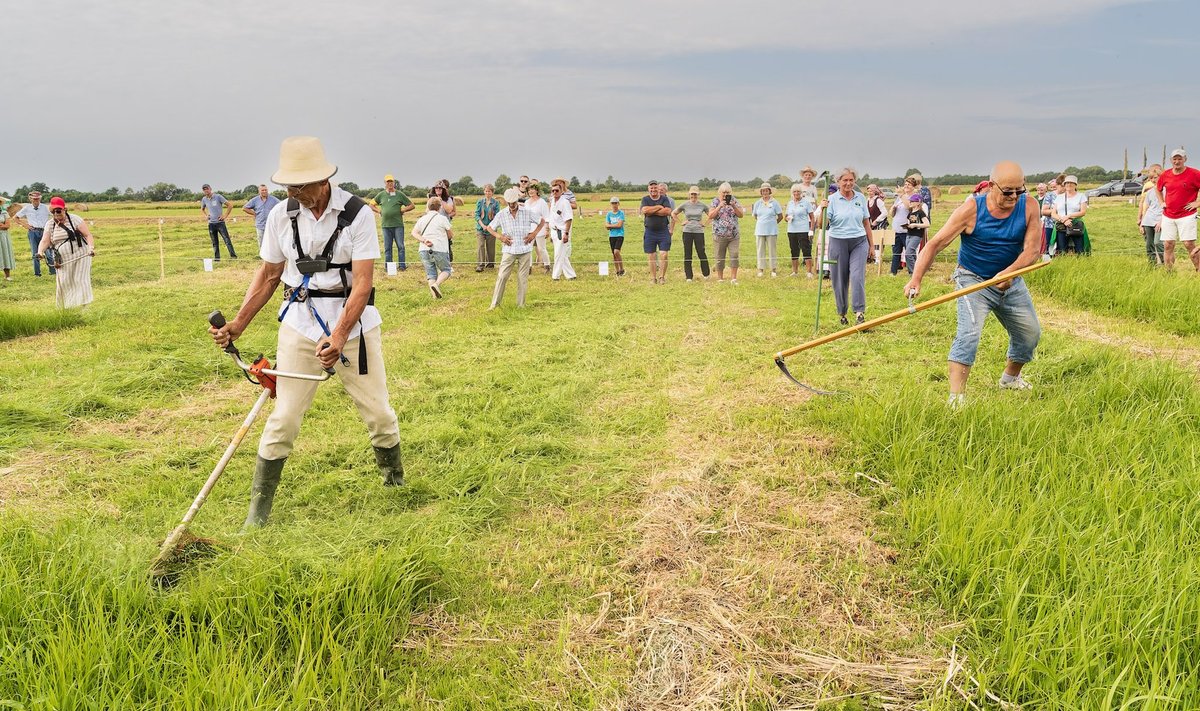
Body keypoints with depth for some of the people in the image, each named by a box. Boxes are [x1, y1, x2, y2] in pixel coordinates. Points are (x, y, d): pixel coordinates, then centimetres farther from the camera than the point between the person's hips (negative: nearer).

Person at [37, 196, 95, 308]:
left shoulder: (75, 219, -4)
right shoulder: (50, 225, 7)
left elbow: (88, 235, -9)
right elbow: (45, 241, -4)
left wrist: (91, 247, -28)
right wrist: (40, 251, -26)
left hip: (80, 256, -4)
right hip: (63, 261, 4)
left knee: (80, 281, -6)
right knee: (64, 284, 3)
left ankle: (84, 306, -2)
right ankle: (67, 308, 12)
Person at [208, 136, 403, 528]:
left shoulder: (357, 214, -12)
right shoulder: (281, 216, -2)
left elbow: (362, 283, -17)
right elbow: (268, 275, 9)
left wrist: (339, 337, -29)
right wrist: (237, 325, 0)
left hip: (353, 323, -1)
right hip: (300, 326, 2)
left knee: (378, 411, 7)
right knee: (284, 417, 0)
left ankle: (396, 486, 32)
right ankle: (258, 507, 12)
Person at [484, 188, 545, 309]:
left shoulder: (528, 212, -2)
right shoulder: (501, 214, -1)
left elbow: (542, 222, 10)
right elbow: (489, 228, 9)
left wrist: (534, 233, -4)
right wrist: (500, 236, -6)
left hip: (525, 250, 0)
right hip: (509, 250, 0)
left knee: (523, 278, 4)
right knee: (502, 276, -3)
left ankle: (521, 304, 13)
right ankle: (495, 303, 4)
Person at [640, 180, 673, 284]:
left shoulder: (664, 199, 4)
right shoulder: (645, 199, 5)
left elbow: (668, 211, -12)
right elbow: (644, 210, -15)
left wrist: (651, 211, -12)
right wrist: (659, 207, -10)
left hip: (663, 231, 0)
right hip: (650, 232, 1)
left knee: (663, 255, -6)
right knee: (651, 256, 4)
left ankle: (662, 277, 2)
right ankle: (653, 278, 12)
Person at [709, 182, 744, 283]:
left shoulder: (734, 200, 7)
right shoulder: (715, 201, 3)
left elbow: (741, 215, 2)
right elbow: (710, 216, -7)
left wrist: (733, 206, -13)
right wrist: (720, 206, -17)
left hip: (734, 235, 1)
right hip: (719, 235, -1)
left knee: (734, 256, -7)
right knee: (720, 258, 4)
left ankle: (733, 279, -4)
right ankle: (720, 279, 13)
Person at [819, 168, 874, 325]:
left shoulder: (861, 198, 6)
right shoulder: (832, 199, -3)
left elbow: (866, 223, 13)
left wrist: (871, 244, 14)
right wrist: (822, 209, -25)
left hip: (859, 242, 1)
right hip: (838, 242, -1)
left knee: (858, 276, -13)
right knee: (839, 279, 4)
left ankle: (859, 312, -13)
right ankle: (842, 313, 19)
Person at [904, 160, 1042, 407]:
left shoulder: (1029, 207, -12)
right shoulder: (971, 210, -20)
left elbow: (1032, 250, -17)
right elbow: (935, 243, -23)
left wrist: (1008, 273, -35)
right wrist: (916, 278, -35)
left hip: (1010, 280, 5)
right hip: (973, 279, -5)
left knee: (1030, 333, 16)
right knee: (969, 331, -24)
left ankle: (1011, 377, 43)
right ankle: (956, 396, -27)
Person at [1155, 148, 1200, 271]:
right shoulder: (1165, 175, 6)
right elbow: (1158, 188, 26)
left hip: (1186, 216, -4)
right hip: (1168, 216, 4)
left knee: (1189, 244, -9)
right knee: (1168, 245, 3)